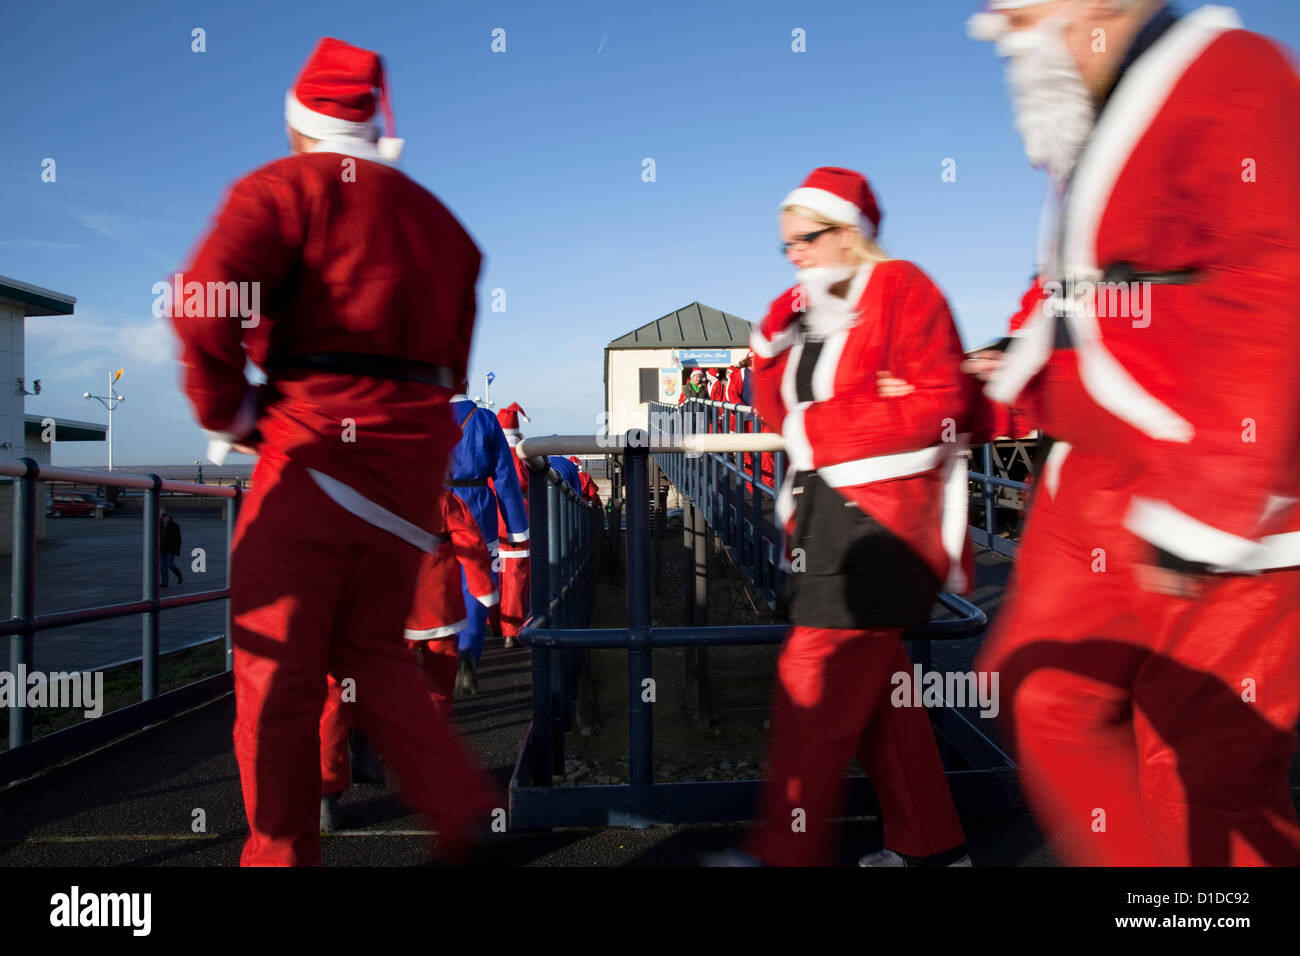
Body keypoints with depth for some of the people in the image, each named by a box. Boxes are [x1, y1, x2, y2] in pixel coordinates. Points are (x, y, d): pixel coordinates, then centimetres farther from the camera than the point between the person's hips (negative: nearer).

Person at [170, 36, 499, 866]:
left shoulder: (287, 186, 0)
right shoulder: (439, 218, 18)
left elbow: (203, 301, -15)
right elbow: (455, 353, 14)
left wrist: (228, 414, -3)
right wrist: (409, 415, 14)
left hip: (319, 440, -6)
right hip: (417, 447, 6)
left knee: (277, 663, 6)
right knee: (374, 648, 18)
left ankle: (283, 852, 15)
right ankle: (466, 806, 10)